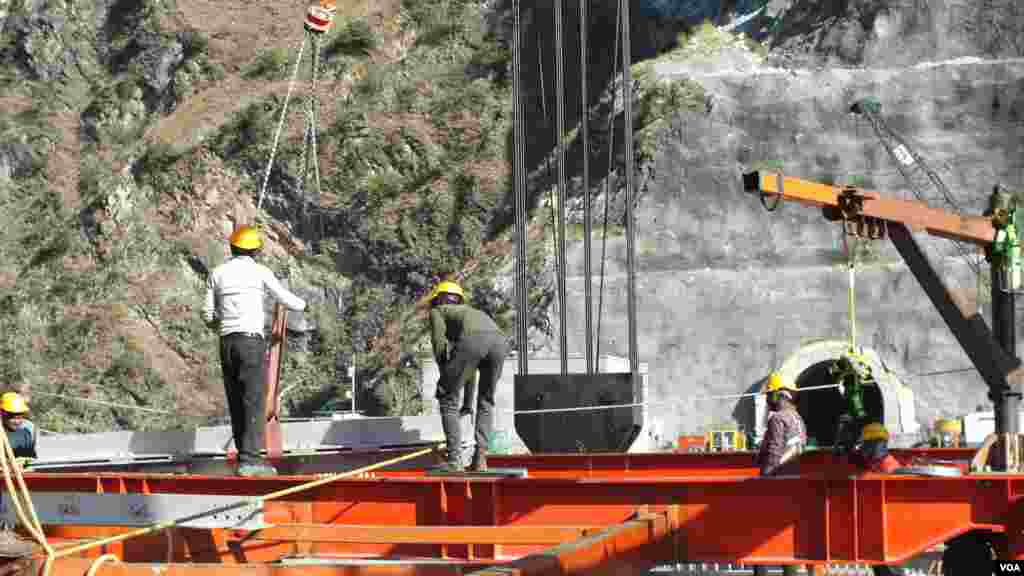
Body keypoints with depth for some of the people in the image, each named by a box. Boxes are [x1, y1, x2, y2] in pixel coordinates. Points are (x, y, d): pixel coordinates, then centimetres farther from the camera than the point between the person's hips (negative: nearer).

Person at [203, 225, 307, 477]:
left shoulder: (218, 273, 9)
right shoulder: (260, 272, 0)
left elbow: (209, 315, 11)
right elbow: (285, 298, 9)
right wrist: (302, 305, 32)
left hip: (227, 343, 5)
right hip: (251, 341, -5)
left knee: (236, 402, 10)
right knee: (254, 401, -8)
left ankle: (245, 456, 12)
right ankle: (249, 459, -17)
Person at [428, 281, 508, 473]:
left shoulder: (437, 312, 32)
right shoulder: (471, 312, 47)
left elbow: (439, 344, 13)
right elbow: (471, 369, 52)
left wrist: (444, 379, 18)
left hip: (473, 340, -5)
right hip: (499, 340, 5)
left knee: (448, 400, 11)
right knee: (485, 403, 24)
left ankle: (455, 460, 5)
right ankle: (480, 458, 13)